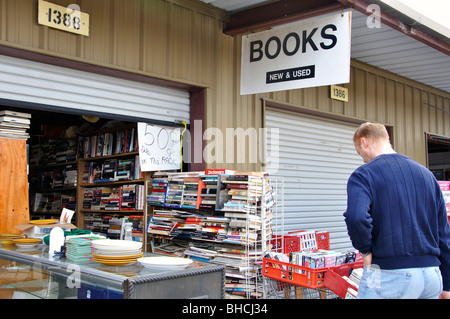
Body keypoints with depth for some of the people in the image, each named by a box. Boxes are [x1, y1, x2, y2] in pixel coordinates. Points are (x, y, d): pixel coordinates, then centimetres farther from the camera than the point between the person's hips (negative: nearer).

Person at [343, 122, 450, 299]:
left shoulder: (363, 174, -7)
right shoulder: (426, 173, 11)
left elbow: (356, 218, -28)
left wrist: (365, 250, -8)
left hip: (389, 276, -6)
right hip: (432, 275, 6)